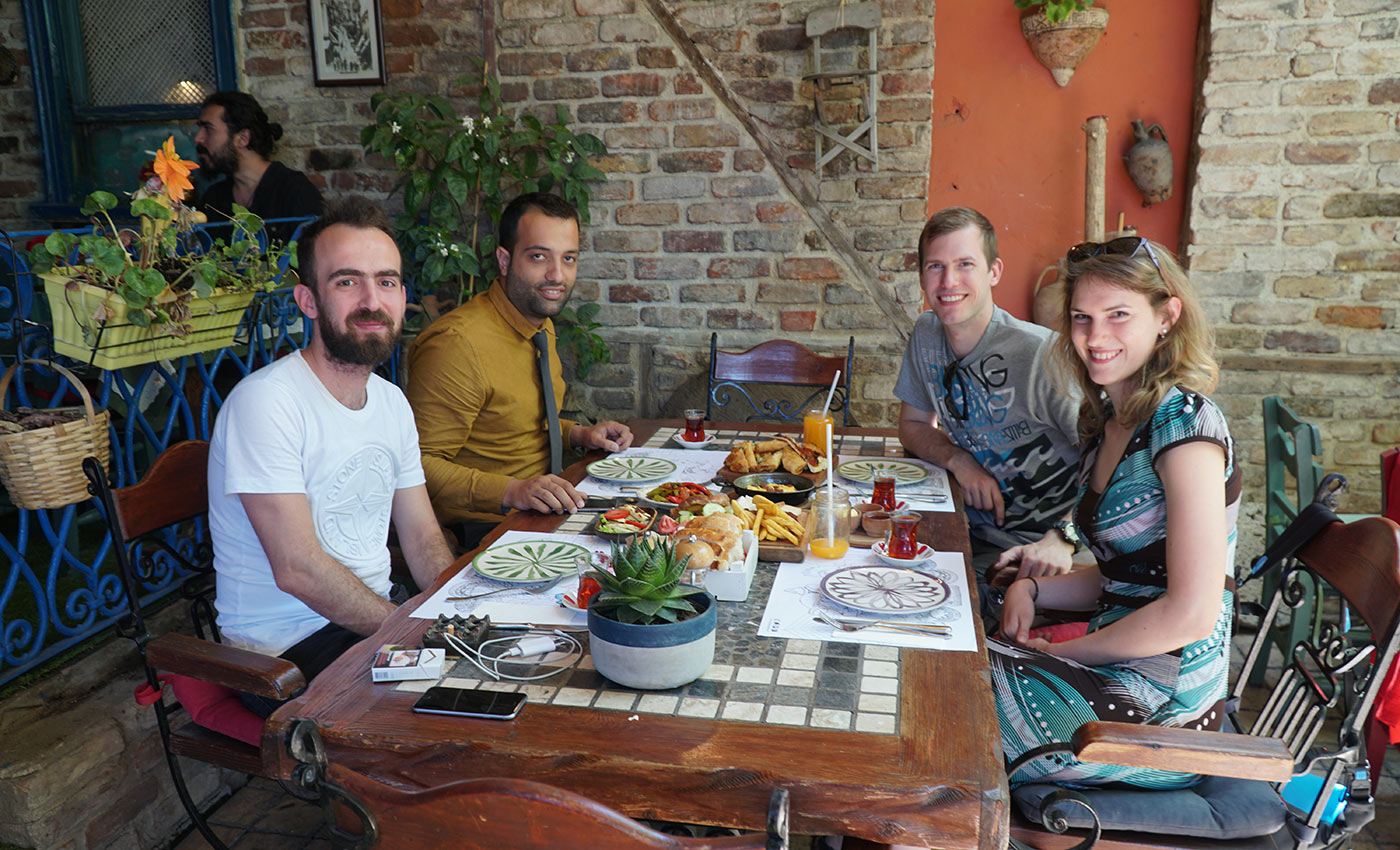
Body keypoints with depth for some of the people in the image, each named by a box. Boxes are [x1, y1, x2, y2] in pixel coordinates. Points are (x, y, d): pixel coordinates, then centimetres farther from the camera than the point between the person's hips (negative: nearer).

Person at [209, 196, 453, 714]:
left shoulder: (392, 403, 9)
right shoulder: (266, 401, -17)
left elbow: (423, 540, 9)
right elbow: (298, 569, -22)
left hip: (379, 622, 8)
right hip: (286, 648, -7)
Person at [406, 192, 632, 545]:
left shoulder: (542, 327, 10)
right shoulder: (457, 344, -20)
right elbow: (420, 464, -21)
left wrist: (577, 433, 9)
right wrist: (512, 491, -31)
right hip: (483, 528, -9)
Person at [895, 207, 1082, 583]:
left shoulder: (1041, 352, -19)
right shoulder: (927, 333, 3)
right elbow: (913, 426, 15)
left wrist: (1062, 539, -32)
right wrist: (958, 460, -6)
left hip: (1037, 554, -6)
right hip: (975, 533, 7)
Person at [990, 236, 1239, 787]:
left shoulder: (1184, 422, -19)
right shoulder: (1109, 421, 7)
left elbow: (1191, 613, -23)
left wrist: (1062, 653, -13)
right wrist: (1032, 589, -1)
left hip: (1157, 710, -8)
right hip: (1119, 675, 8)